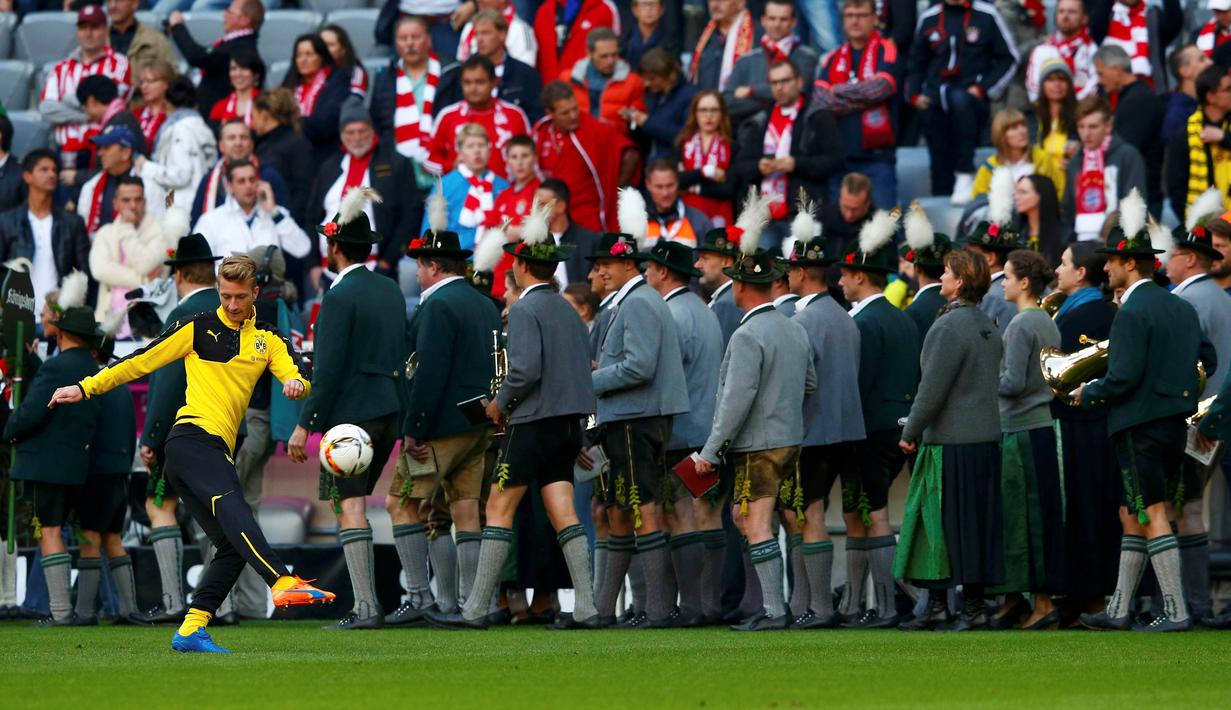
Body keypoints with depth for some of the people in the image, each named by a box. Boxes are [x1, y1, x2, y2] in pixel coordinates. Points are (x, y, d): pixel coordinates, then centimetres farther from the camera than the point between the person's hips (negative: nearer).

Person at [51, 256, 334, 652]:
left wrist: (296, 384, -18)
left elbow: (296, 381, 7)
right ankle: (283, 583, -51)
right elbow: (141, 362, 11)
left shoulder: (267, 341, 21)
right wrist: (85, 388, 7)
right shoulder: (198, 329, 8)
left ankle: (190, 632, -3)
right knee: (232, 508, -30)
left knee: (233, 548, -3)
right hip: (194, 436, -7)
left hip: (217, 451, 7)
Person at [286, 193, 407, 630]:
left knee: (350, 505, -7)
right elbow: (402, 356, 18)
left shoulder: (340, 297, -12)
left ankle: (366, 607, -13)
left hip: (351, 413, -8)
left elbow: (328, 368, -17)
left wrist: (304, 425, -14)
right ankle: (366, 604, 13)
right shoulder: (390, 291, 13)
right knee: (352, 502, 16)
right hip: (389, 412, 8)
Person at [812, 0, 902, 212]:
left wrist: (839, 93, -4)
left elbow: (880, 87, -15)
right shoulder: (832, 59, 14)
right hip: (838, 155, 4)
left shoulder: (887, 52, 2)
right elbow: (820, 97, -1)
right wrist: (861, 99, -12)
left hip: (876, 157, -4)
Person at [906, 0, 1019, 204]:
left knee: (959, 99, -38)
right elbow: (916, 63, 23)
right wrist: (914, 94, 8)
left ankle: (966, 175, -29)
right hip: (935, 102, 4)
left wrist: (983, 89, -7)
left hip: (973, 99, -4)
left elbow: (1009, 59, 4)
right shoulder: (928, 19, 14)